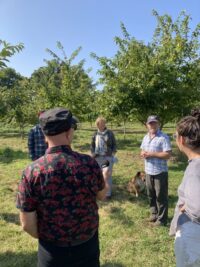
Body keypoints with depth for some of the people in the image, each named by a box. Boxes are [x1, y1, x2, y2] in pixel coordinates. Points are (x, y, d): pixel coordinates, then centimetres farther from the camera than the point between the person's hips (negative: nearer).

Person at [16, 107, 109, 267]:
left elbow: (27, 224, -13)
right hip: (87, 245, 1)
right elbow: (102, 195, -2)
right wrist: (105, 178, 18)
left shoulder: (32, 171, -21)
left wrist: (46, 239, 6)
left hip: (52, 250, 0)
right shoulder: (88, 163, -20)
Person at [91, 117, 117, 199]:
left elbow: (114, 144, 3)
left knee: (108, 175, 5)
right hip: (98, 158, 2)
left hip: (108, 157, -2)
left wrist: (113, 154, -8)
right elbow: (92, 145, 12)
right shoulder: (95, 134, 4)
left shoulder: (110, 133, -2)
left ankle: (108, 193, 18)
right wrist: (93, 154, 1)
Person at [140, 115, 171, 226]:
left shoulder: (163, 137, -15)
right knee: (151, 195, 19)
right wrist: (143, 153, -7)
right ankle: (154, 213, 38)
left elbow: (167, 155, -21)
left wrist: (152, 154, -23)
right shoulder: (146, 137, 9)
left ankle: (162, 219, 21)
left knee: (161, 197, 5)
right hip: (148, 171, 7)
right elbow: (142, 150, 17)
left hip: (160, 172, -7)